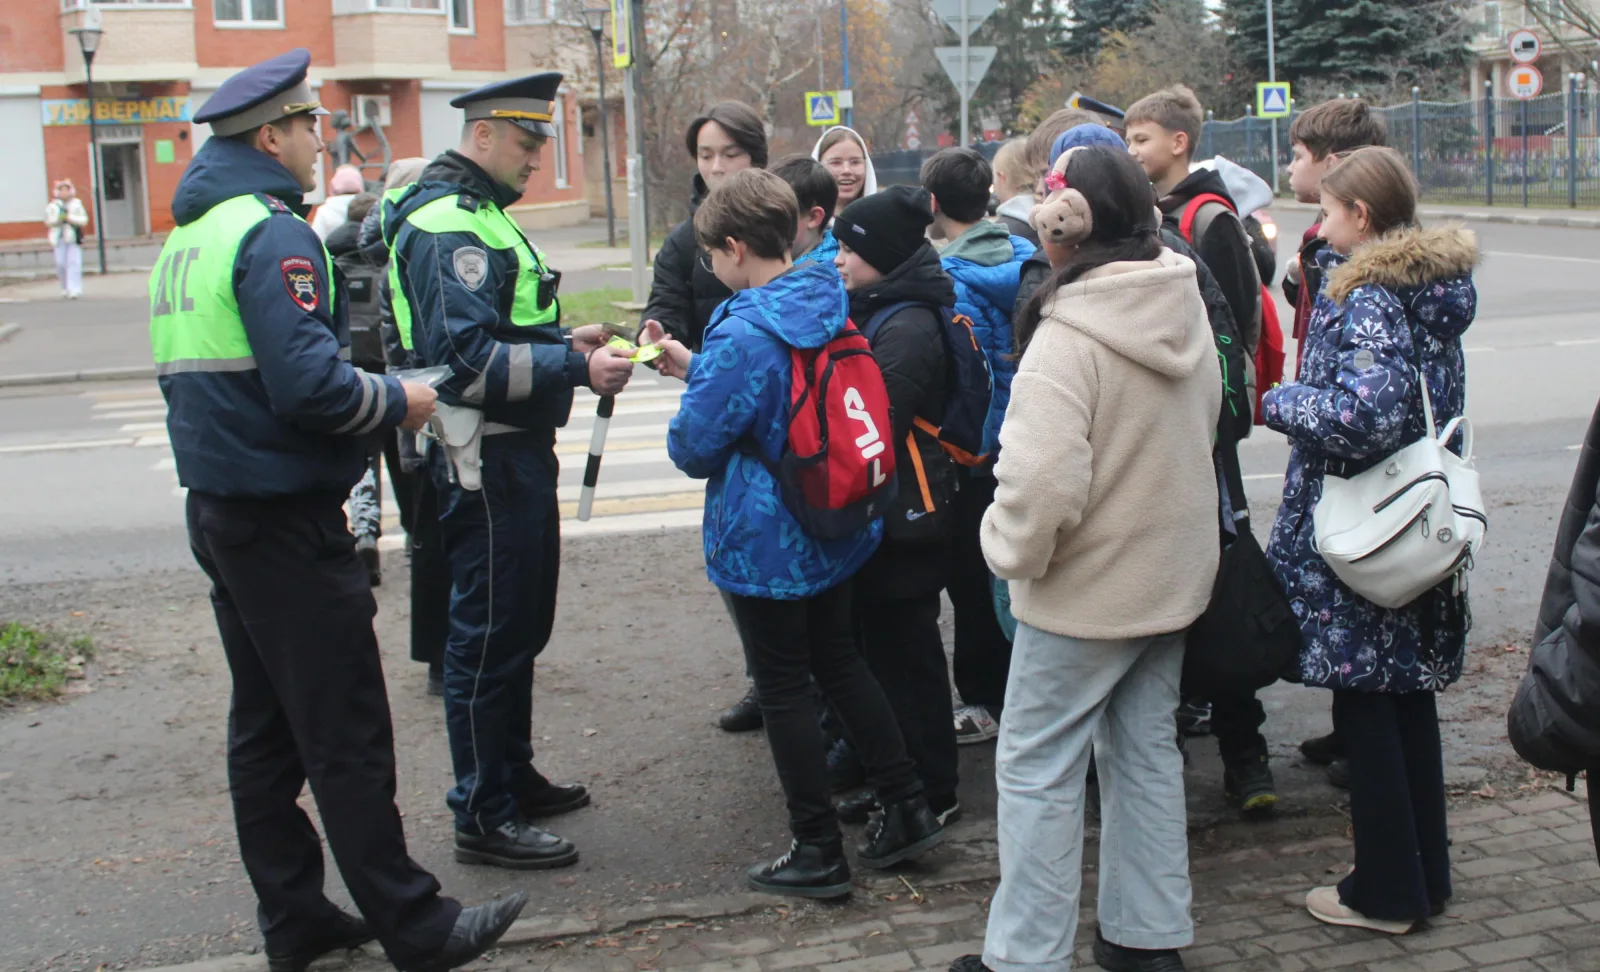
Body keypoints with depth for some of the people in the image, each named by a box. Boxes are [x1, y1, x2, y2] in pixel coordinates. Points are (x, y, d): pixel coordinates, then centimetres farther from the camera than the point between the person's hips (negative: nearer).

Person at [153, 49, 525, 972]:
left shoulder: (188, 235, 13)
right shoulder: (272, 234, -16)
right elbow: (307, 381, -26)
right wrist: (398, 400, -9)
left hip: (220, 507, 10)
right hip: (289, 518, -10)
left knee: (265, 724, 14)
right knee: (347, 733, -3)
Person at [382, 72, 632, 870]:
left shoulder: (479, 214, 17)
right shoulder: (448, 226, -17)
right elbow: (468, 360, -24)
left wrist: (563, 341, 10)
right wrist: (577, 368, -25)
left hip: (516, 453, 11)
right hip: (486, 459, -11)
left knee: (518, 625, 19)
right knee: (488, 633, -3)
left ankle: (513, 779, 33)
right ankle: (483, 817, 6)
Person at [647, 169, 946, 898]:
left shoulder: (744, 336, -24)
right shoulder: (830, 308, 1)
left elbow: (694, 448, -18)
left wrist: (688, 389, 3)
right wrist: (695, 368, 12)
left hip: (764, 543, -8)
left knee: (784, 689, 5)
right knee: (840, 662, 22)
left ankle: (818, 853, 15)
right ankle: (907, 809, 26)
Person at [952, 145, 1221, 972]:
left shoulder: (1069, 336, -24)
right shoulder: (1186, 308, 1)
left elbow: (1042, 479, -31)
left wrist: (1011, 550, -14)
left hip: (1087, 591, -8)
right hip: (1174, 572, 8)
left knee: (1037, 771, 5)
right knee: (1147, 750, 18)